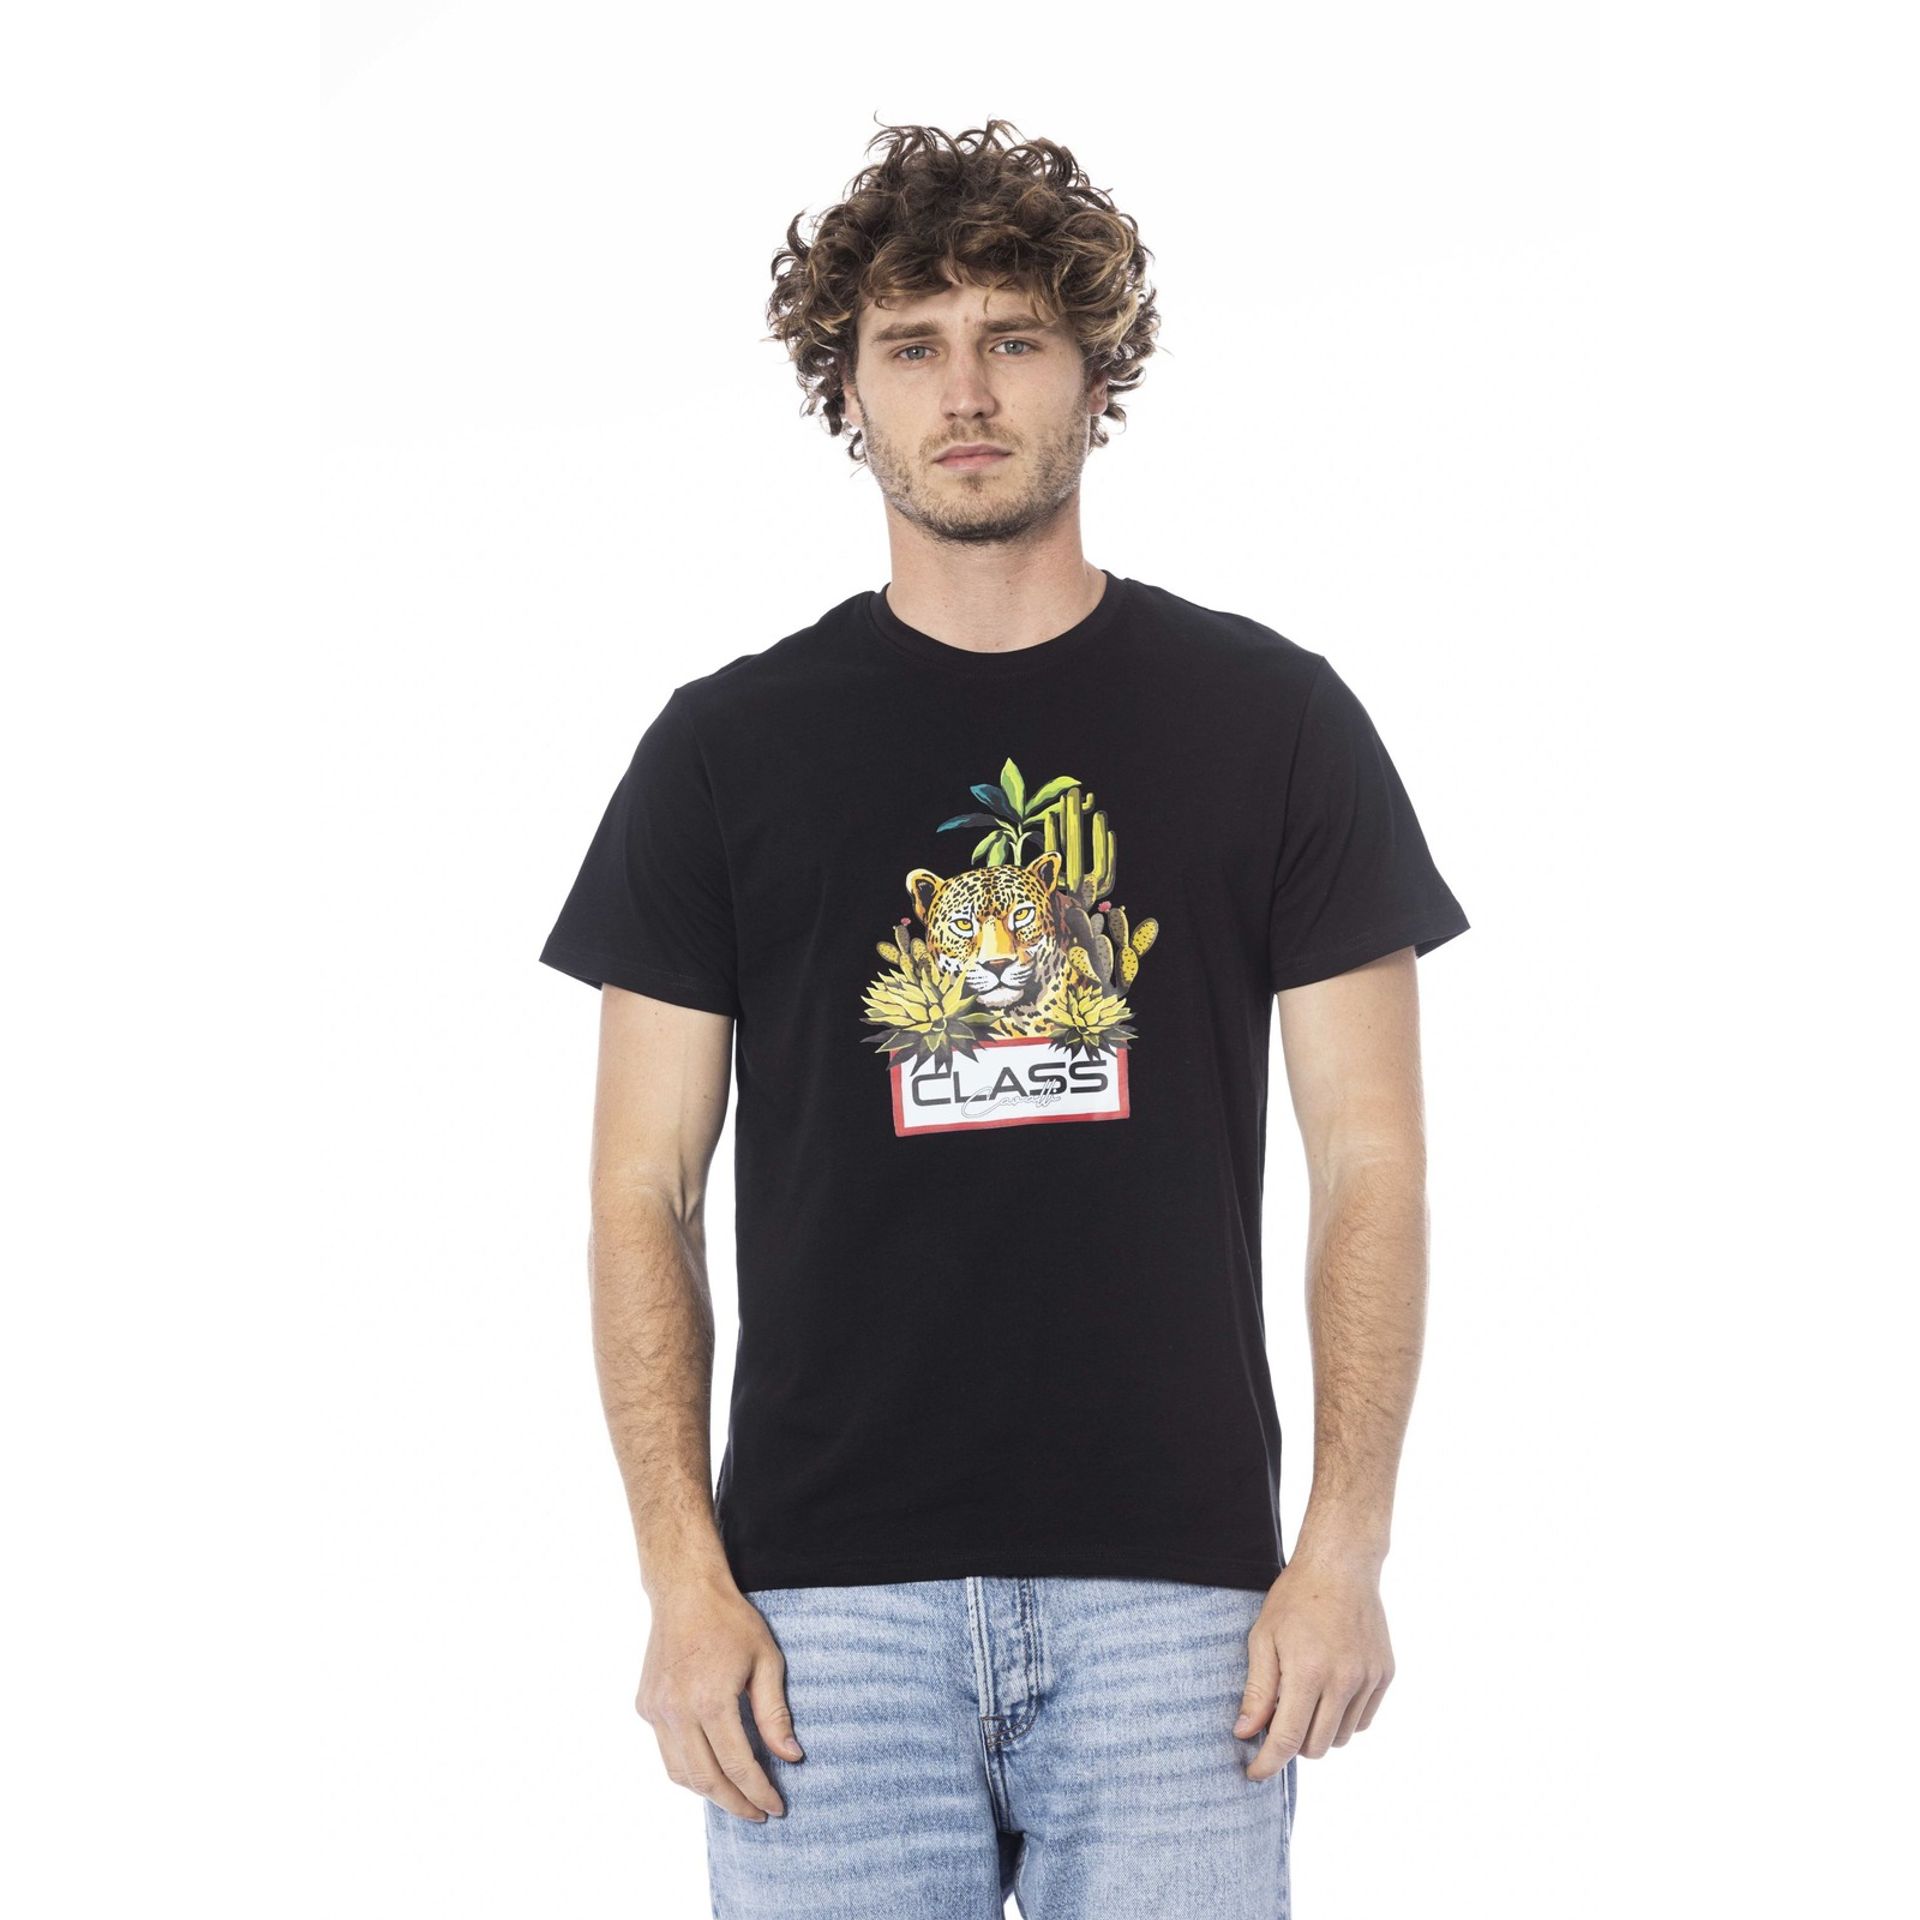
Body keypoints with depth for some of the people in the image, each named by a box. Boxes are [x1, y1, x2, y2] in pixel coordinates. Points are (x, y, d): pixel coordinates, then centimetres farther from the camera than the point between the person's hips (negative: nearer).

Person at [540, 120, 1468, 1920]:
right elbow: (644, 1188, 6)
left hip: (1176, 1584, 0)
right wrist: (682, 1579, -4)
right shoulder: (728, 744, 6)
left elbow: (1369, 1157, 5)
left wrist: (1345, 1549, -4)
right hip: (827, 1589, 0)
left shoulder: (1273, 719, 6)